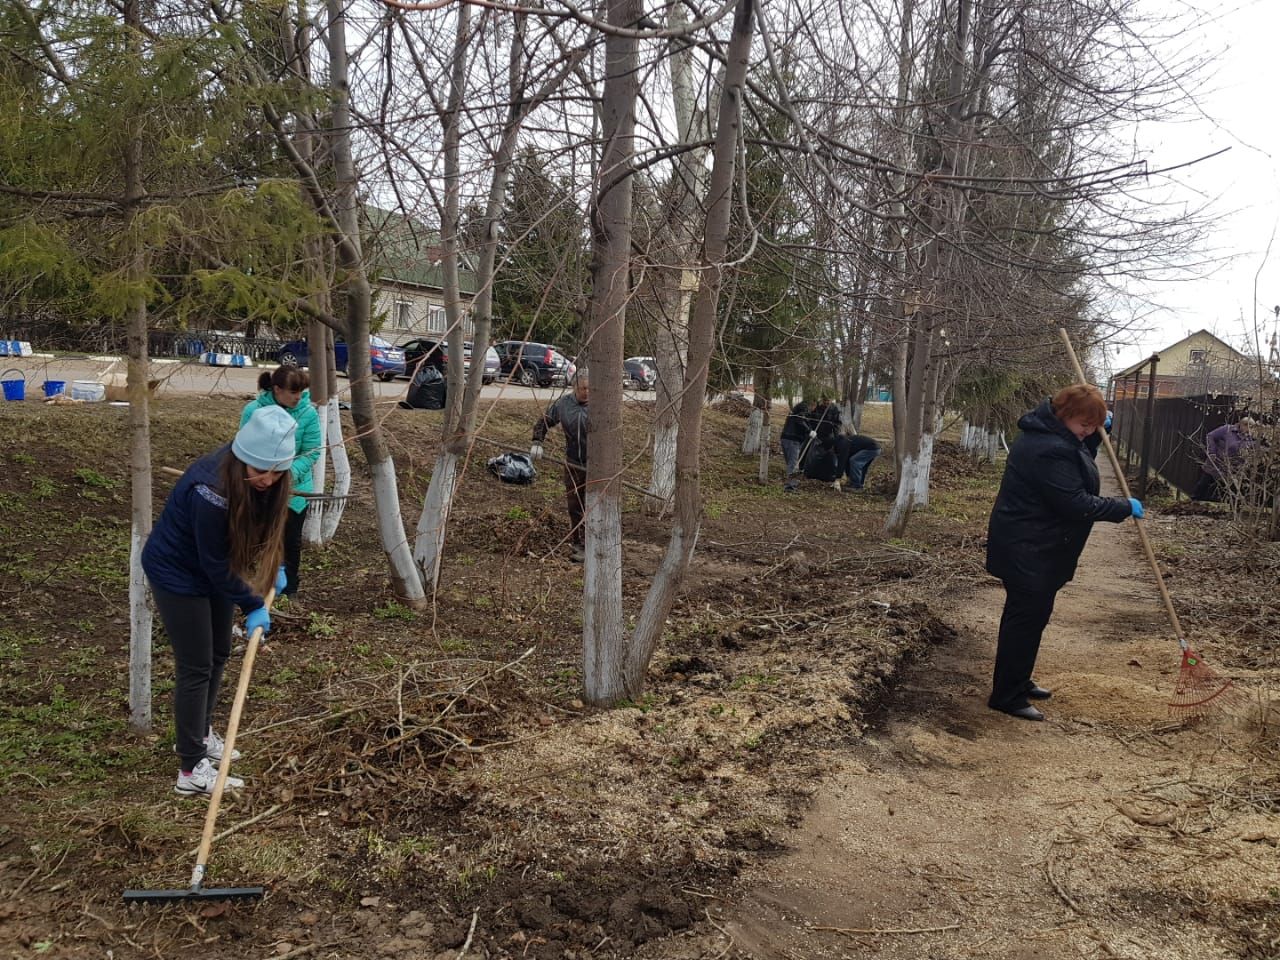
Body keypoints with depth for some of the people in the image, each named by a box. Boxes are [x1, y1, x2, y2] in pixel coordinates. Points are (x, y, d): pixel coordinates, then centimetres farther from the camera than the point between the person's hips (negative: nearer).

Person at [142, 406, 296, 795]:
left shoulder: (262, 479, -15)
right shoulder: (211, 490, -37)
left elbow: (262, 523, 7)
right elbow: (216, 564, -27)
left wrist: (273, 567, 1)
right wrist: (252, 606, -18)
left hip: (212, 569, 8)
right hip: (177, 572, -8)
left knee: (218, 655, 17)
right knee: (196, 667, -4)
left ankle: (199, 734, 37)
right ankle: (192, 769, 5)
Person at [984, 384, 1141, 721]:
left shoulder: (1054, 435, 7)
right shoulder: (1048, 450, -27)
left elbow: (1078, 466, 25)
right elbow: (1077, 504, -26)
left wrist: (1095, 436, 9)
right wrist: (1124, 507, -14)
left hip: (1035, 547, 11)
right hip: (1028, 550, -11)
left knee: (1029, 615, 19)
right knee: (1026, 618, -5)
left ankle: (1017, 681, 32)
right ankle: (1007, 696, 3)